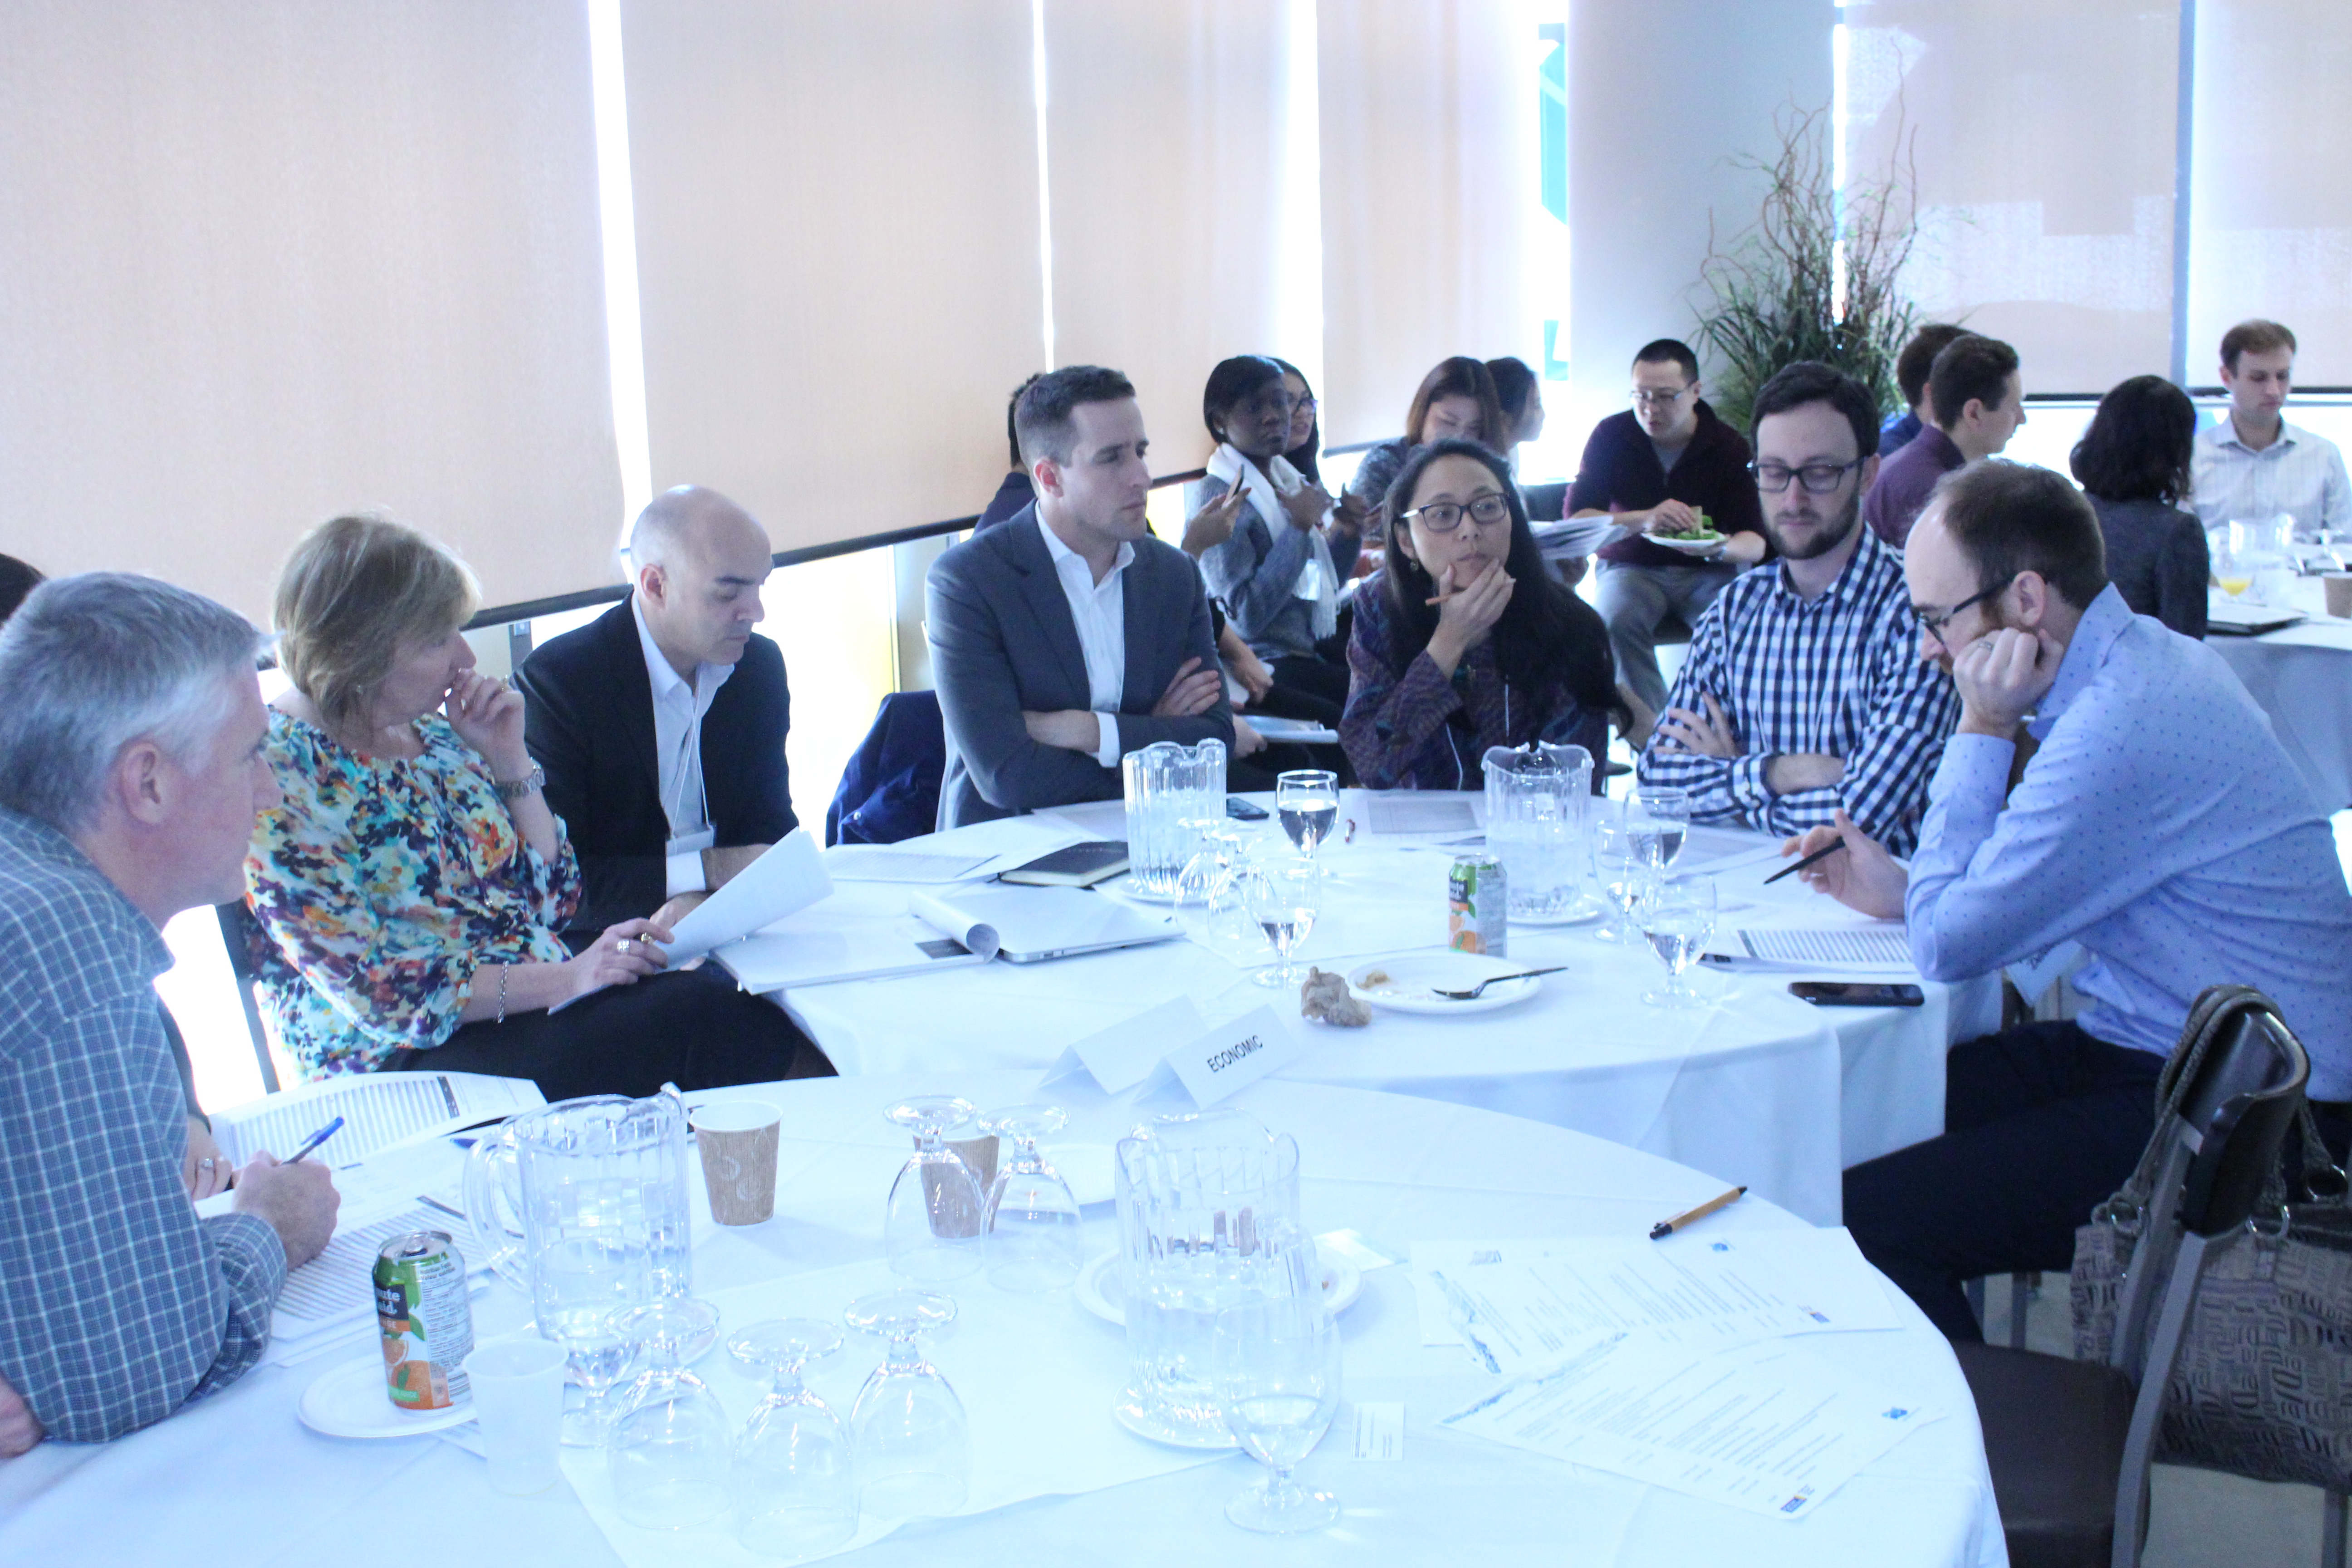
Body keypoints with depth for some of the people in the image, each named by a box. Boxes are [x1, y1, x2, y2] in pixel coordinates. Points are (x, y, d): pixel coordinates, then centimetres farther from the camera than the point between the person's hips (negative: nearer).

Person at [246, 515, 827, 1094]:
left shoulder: (431, 731, 10)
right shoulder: (276, 770, -11)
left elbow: (551, 898, 14)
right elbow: (376, 992, -16)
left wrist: (508, 756, 2)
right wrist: (562, 979, -21)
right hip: (406, 1063, -7)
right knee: (704, 1015, -26)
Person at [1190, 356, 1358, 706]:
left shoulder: (1288, 478, 12)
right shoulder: (1215, 496, -12)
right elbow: (1247, 616, -21)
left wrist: (1348, 534, 2)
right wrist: (1301, 526, -19)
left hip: (1315, 646, 8)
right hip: (1268, 661, -8)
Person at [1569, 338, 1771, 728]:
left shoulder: (1728, 445, -5)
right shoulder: (1611, 436, -4)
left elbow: (1756, 542, -8)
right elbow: (1576, 520, -14)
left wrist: (1721, 549, -33)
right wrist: (1645, 520, -31)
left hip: (1706, 572, 0)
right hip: (1630, 567, 0)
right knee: (1618, 622, -35)